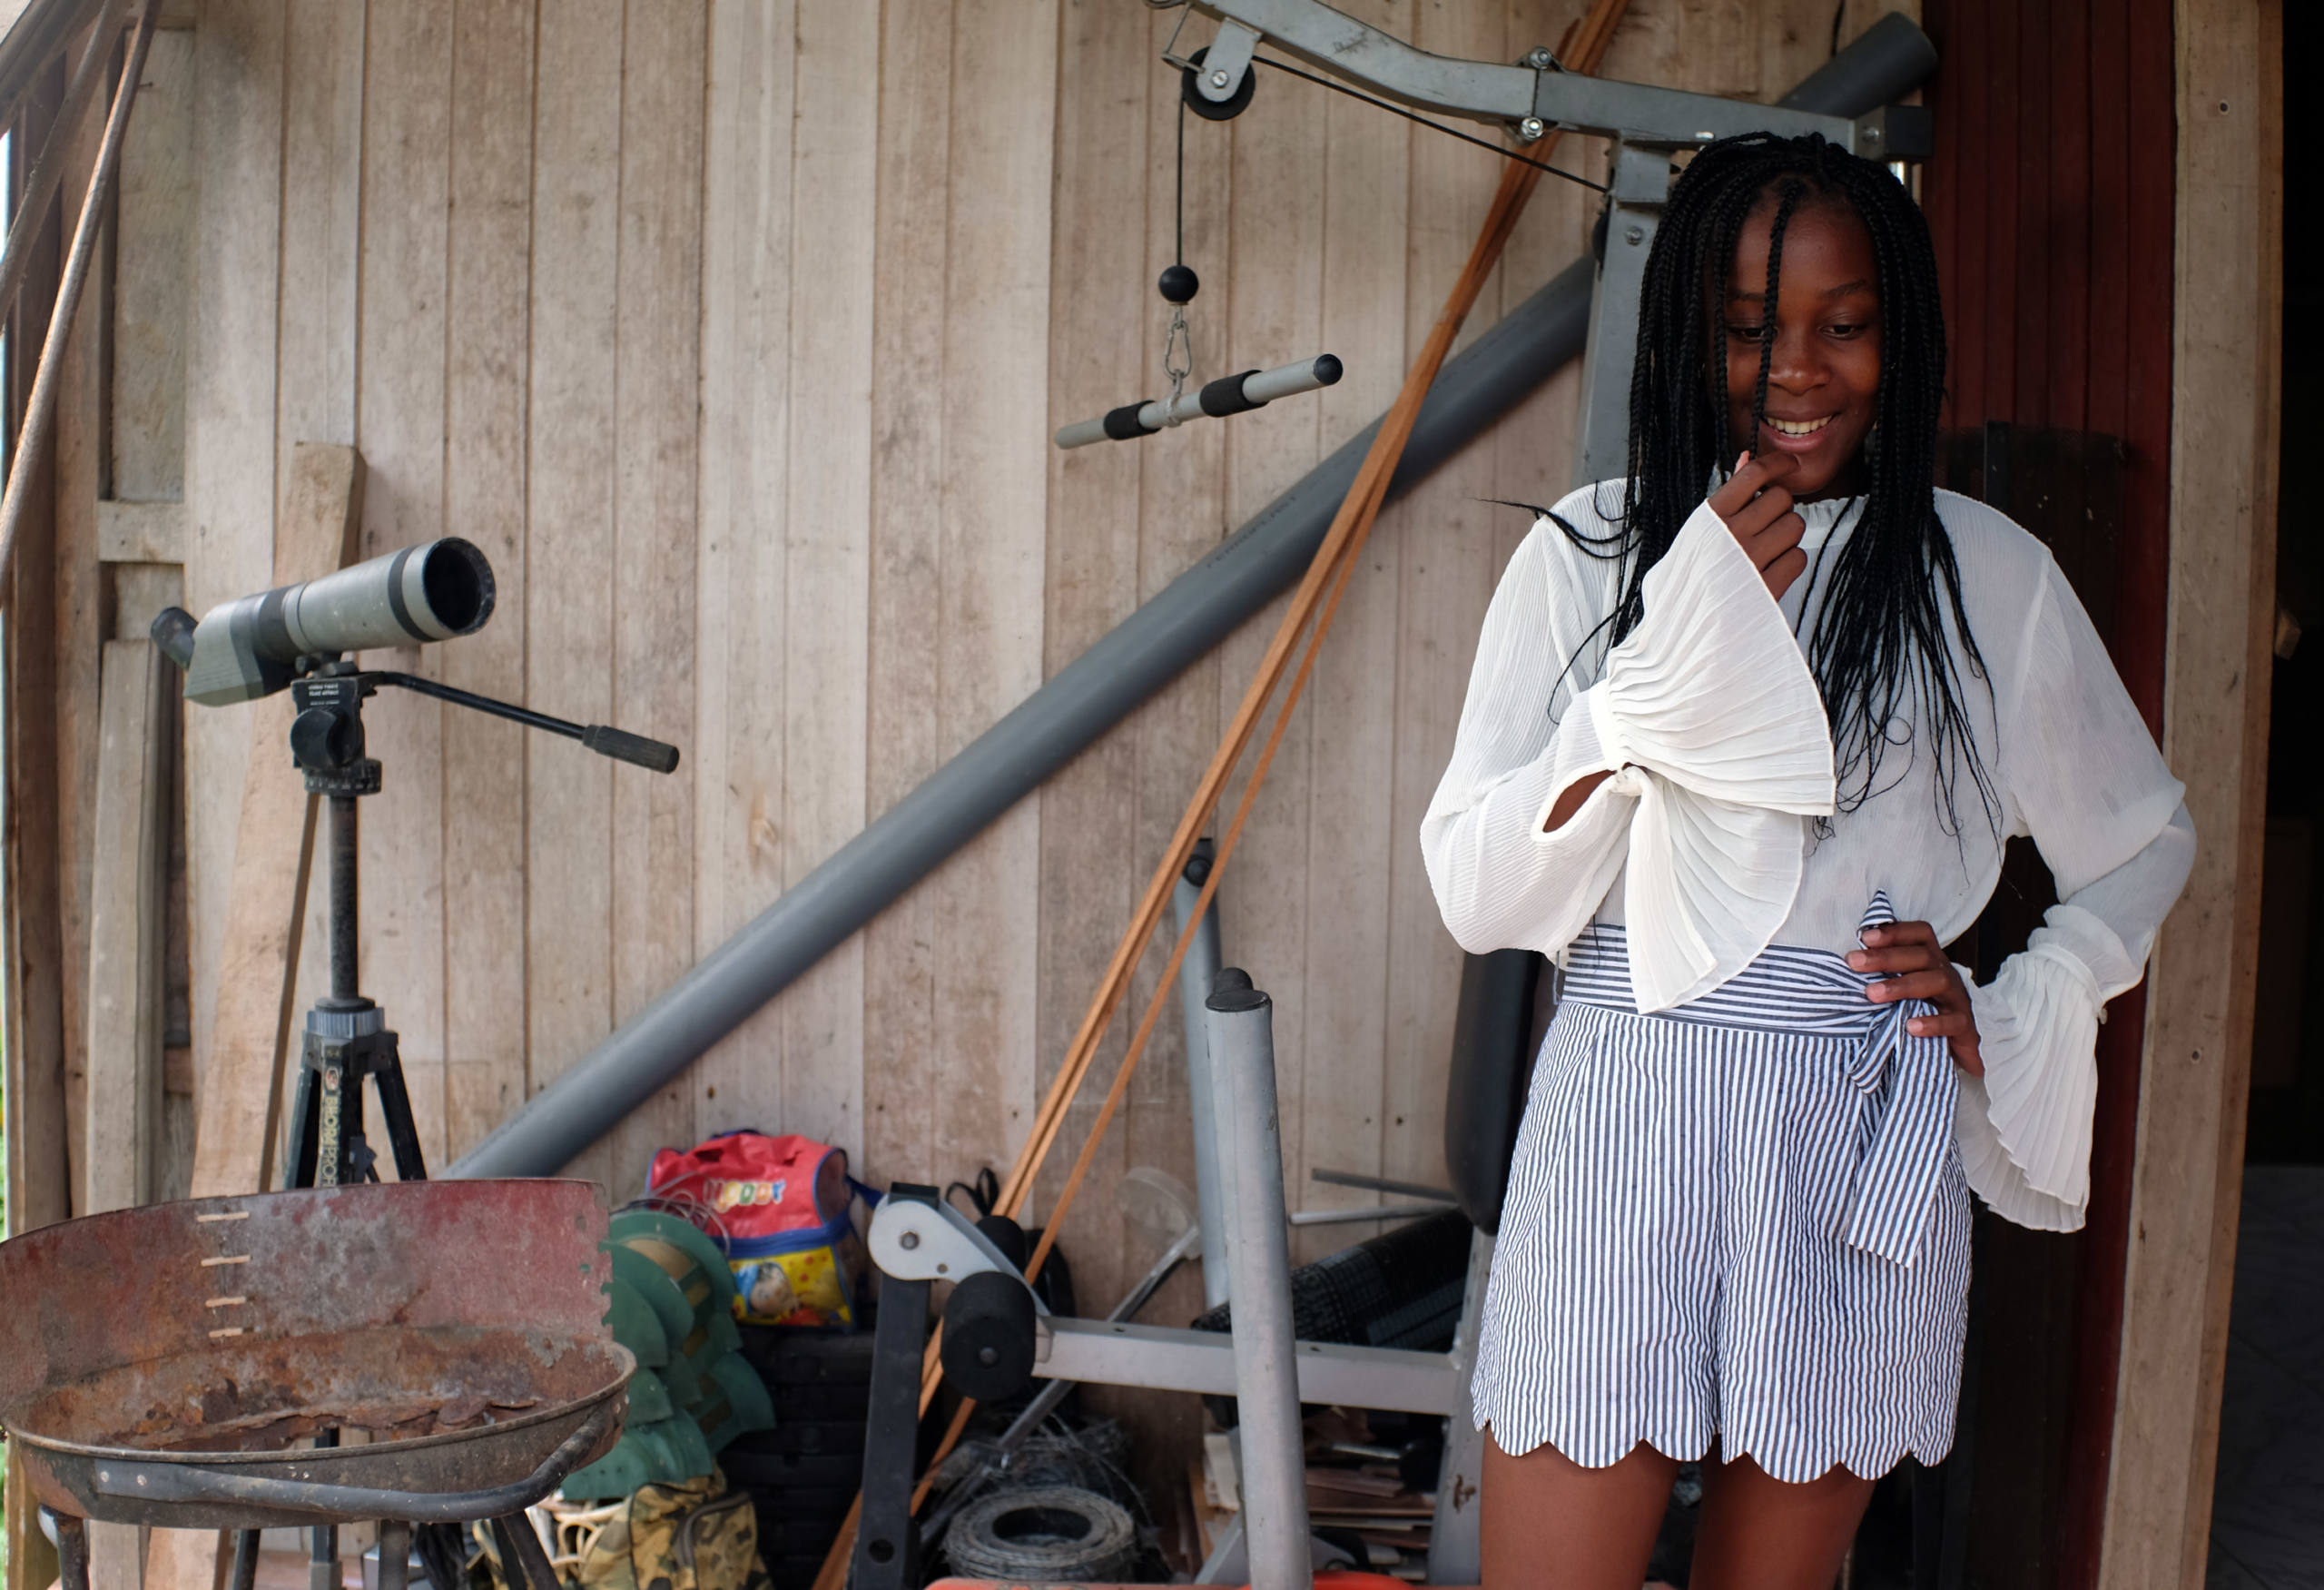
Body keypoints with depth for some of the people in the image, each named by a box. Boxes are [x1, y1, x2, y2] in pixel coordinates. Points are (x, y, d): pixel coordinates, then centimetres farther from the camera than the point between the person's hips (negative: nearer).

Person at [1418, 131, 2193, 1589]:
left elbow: (2146, 842, 16)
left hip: (1865, 1158, 1)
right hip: (1624, 1133, -1)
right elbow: (1473, 895, -8)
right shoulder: (1587, 557, -1)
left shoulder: (1986, 576, 2)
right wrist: (1671, 654, -15)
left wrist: (2013, 1013, -1)